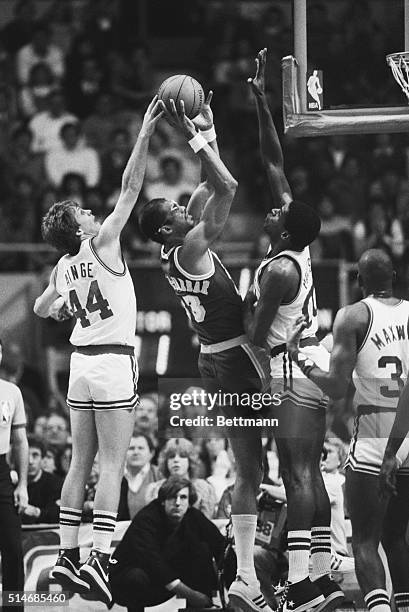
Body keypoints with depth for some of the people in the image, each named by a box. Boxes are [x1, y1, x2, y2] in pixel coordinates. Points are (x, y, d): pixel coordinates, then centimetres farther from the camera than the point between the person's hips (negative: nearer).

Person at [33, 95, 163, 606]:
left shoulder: (63, 268, 9)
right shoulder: (102, 245, -8)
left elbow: (42, 309, 26)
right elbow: (130, 189, -11)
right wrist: (144, 137, -10)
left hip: (81, 362, 7)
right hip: (114, 361, -7)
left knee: (80, 464, 10)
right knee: (111, 466, -7)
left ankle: (67, 555, 9)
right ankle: (98, 559, -14)